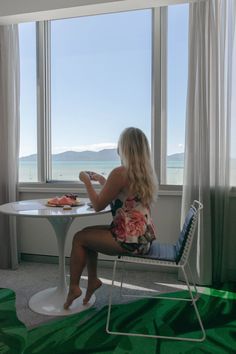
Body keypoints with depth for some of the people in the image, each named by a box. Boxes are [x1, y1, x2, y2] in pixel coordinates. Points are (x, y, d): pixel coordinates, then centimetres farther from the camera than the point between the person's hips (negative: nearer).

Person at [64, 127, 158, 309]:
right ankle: (93, 279, 27)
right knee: (89, 233, 20)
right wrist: (101, 179, 23)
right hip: (144, 236, 9)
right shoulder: (146, 172, 7)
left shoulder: (120, 172, -19)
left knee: (80, 237, 8)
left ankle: (74, 287, 20)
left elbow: (98, 205, -11)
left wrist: (86, 180, 1)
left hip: (131, 239, -9)